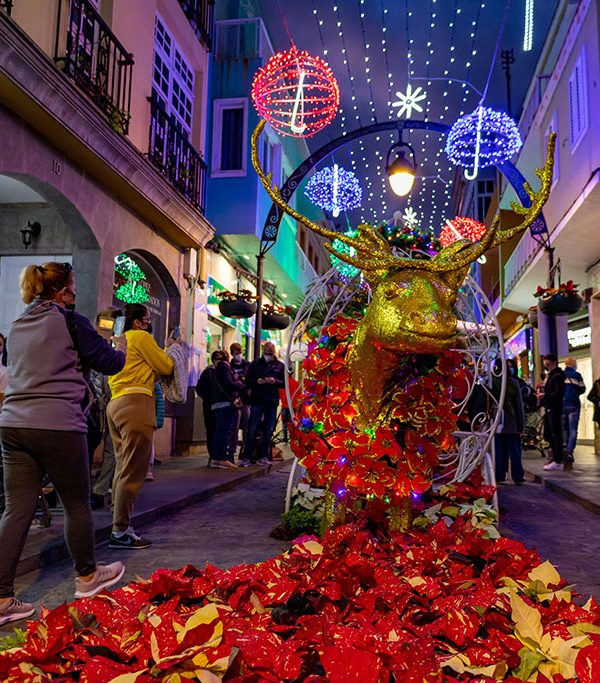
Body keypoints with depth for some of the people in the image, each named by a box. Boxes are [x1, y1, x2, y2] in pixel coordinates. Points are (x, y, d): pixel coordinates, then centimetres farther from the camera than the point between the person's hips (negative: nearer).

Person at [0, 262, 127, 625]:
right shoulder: (72, 322, -5)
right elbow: (110, 364, 0)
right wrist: (121, 349, 23)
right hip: (58, 424, -6)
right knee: (77, 503, 11)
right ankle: (88, 576, 29)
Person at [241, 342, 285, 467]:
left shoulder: (280, 366, 10)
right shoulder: (255, 364, 7)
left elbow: (284, 382, 6)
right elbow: (247, 380, 6)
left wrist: (275, 381, -13)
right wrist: (256, 381, -13)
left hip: (272, 401, 2)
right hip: (257, 400, -2)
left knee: (268, 431, 7)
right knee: (252, 430, -3)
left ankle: (263, 456, 16)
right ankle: (247, 457, 0)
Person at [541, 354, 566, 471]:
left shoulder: (557, 376, -12)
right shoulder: (550, 375, 19)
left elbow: (558, 394, -21)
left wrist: (545, 395, -16)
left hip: (555, 410, -10)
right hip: (549, 409, 10)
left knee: (556, 435, -6)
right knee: (548, 435, 15)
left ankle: (558, 462, -2)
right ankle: (555, 457, 25)